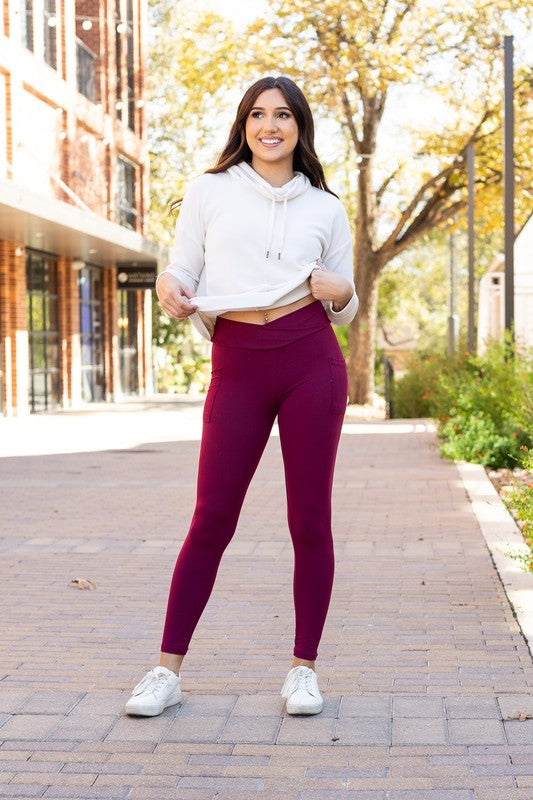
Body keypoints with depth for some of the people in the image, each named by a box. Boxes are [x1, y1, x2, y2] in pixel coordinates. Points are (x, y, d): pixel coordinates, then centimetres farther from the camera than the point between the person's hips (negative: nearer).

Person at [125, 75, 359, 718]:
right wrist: (168, 289, -11)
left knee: (310, 519, 2)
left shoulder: (325, 208, 12)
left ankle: (303, 669, 14)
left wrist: (342, 294, -5)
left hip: (312, 361, 1)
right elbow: (182, 274, 11)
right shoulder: (209, 192, 10)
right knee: (211, 519, -1)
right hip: (238, 365, -1)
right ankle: (167, 670, 8)